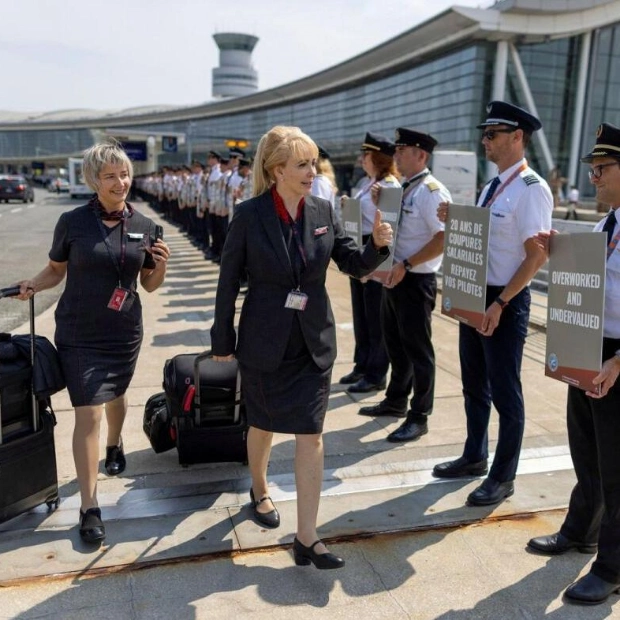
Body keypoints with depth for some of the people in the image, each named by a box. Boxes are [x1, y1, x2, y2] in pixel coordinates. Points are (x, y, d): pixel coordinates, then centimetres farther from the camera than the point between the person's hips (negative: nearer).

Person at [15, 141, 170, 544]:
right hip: (79, 334, -3)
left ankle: (115, 444, 56)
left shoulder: (144, 226, -2)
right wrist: (34, 285, -16)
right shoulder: (73, 222, -9)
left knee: (116, 395, 24)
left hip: (125, 332, 3)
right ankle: (90, 508, 5)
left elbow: (149, 284, 5)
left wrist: (161, 265, -14)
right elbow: (55, 270, 2)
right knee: (88, 413, -5)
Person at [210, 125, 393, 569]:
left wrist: (378, 246, -21)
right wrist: (223, 342, -2)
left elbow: (353, 264, 1)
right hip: (264, 342, -2)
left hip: (314, 342, 2)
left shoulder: (323, 211, -2)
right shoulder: (249, 216, -11)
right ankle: (260, 491, 47)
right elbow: (229, 282, -5)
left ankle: (307, 538, 9)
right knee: (264, 425, 18)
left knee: (311, 435, 1)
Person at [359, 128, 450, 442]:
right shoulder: (403, 189, 12)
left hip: (415, 282, -9)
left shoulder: (431, 191, -16)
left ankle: (419, 417, 15)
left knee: (417, 349, 2)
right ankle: (396, 401, 37)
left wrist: (406, 265, -24)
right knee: (395, 344, 20)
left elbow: (443, 239, -23)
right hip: (394, 277, 9)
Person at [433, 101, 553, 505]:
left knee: (504, 392, 4)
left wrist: (499, 304, -22)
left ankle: (503, 477, 20)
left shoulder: (531, 189, -16)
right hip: (474, 296, 9)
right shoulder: (492, 188, 11)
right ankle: (475, 457, 36)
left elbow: (536, 256, -20)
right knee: (475, 384, 19)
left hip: (506, 302, -9)